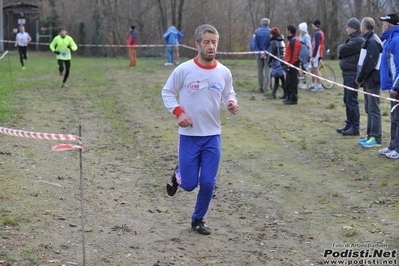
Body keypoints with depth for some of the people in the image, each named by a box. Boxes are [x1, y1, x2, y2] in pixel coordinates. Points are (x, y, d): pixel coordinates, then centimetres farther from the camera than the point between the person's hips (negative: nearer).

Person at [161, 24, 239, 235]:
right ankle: (178, 175, 37)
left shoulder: (224, 72, -4)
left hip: (213, 136, 2)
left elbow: (229, 95, 11)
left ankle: (198, 220, 25)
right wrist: (178, 112, -16)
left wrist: (232, 104, -12)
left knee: (208, 184, 3)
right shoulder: (184, 70, -12)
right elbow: (167, 92, -1)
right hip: (189, 136, -2)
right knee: (189, 184, 0)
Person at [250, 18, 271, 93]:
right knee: (267, 71, 5)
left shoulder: (257, 32, -2)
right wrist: (266, 53, -15)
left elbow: (253, 45, -10)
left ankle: (260, 88, 17)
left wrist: (259, 53, -10)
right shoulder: (270, 32, -8)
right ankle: (266, 88, 2)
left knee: (260, 71, 13)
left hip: (259, 55, 2)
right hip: (268, 55, -2)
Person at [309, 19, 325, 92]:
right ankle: (313, 85, 25)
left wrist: (313, 56, -22)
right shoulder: (321, 32, 15)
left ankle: (319, 86, -5)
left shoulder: (317, 33, -16)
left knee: (316, 70, -7)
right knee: (312, 69, 17)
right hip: (318, 54, 10)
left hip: (316, 54, -10)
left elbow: (316, 45, -22)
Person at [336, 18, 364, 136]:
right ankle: (349, 124, 24)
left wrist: (340, 47, 1)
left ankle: (355, 127, -4)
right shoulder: (353, 39, 18)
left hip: (352, 74, -10)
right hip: (348, 73, 10)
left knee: (351, 100, -8)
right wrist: (342, 49, -4)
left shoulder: (358, 40, -15)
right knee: (347, 100, 15)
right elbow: (342, 52, 17)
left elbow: (342, 50, -19)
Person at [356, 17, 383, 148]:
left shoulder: (373, 42, -16)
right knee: (369, 109, 13)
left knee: (374, 109, -7)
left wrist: (360, 78, -14)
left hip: (372, 80, -10)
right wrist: (361, 78, 8)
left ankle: (376, 138, -4)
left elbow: (369, 63, -21)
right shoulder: (369, 40, 15)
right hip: (368, 80, 10)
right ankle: (371, 135, 19)